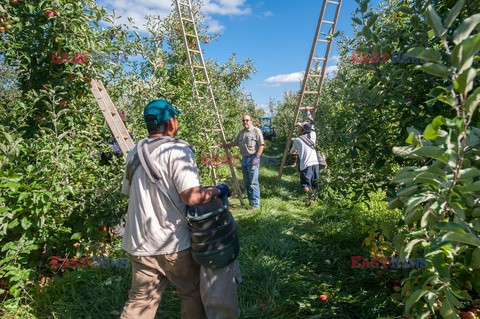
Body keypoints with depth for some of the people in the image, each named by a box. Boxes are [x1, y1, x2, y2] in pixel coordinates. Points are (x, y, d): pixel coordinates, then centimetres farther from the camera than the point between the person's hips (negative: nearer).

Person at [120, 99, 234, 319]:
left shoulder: (135, 153, 6)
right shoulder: (177, 150, -18)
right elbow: (192, 197, -27)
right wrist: (217, 190, -11)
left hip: (140, 242, 7)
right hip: (173, 242, -6)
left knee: (140, 301, 19)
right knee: (194, 293, 17)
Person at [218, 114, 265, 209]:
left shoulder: (256, 131, -4)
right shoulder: (241, 133, 19)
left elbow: (261, 145, -10)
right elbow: (234, 143, 28)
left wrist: (257, 157, -17)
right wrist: (223, 145, 27)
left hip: (253, 158, -7)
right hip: (244, 159, 8)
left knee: (253, 182, -10)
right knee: (246, 183, 8)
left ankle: (256, 204, -5)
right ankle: (251, 202, 17)